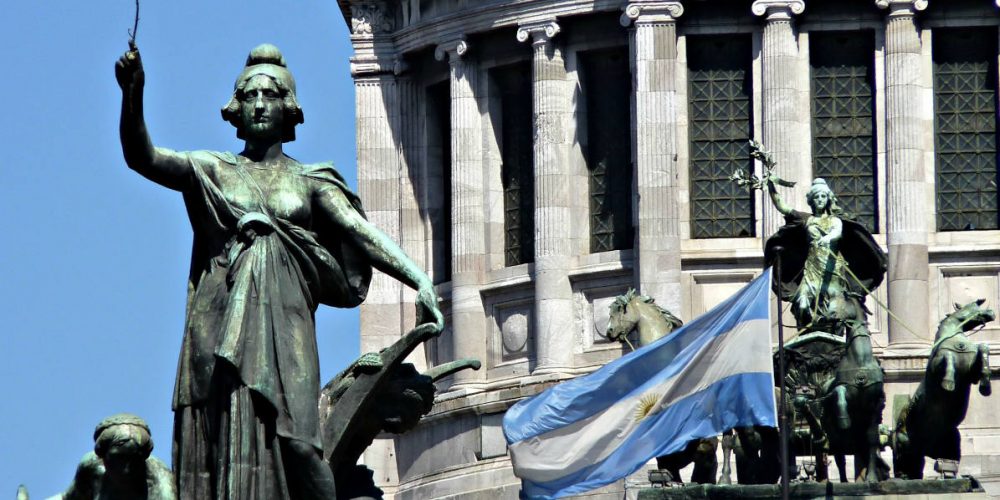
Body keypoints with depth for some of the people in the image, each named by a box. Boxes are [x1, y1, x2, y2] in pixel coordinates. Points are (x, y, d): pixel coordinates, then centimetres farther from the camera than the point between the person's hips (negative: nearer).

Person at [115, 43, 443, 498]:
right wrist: (132, 96, -18)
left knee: (294, 436, -16)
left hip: (283, 321, -1)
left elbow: (361, 232, 3)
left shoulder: (308, 182, 14)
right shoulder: (212, 171, 14)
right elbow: (142, 158, 0)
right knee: (218, 442, -9)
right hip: (219, 322, 1)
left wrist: (418, 279, -13)